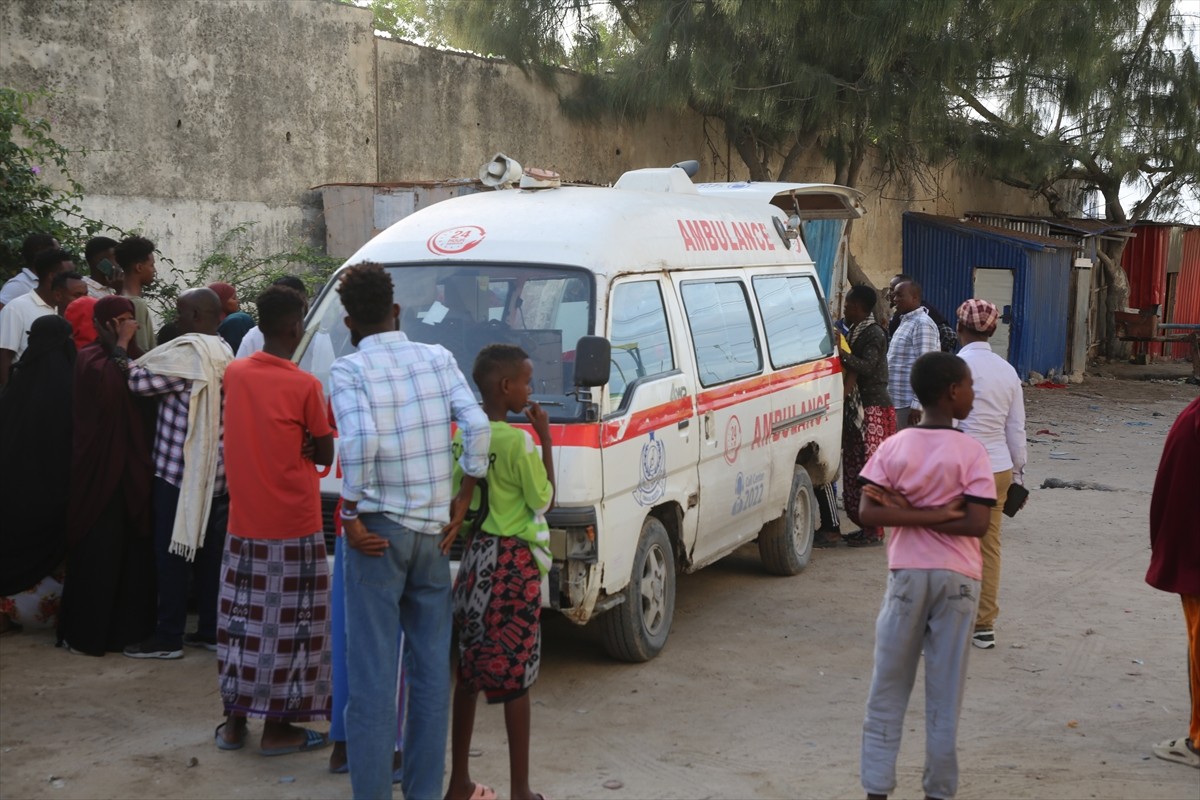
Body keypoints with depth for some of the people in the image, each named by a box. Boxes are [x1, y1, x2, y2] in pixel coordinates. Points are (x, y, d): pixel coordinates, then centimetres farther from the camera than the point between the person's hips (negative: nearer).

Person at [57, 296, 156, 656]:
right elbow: (110, 388, -25)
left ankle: (128, 626, 18)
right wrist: (120, 345, -18)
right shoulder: (89, 358, -5)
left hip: (132, 467, 6)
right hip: (99, 467, -6)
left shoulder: (136, 355, 12)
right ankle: (85, 633, 9)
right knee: (98, 552, -2)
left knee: (133, 549, 8)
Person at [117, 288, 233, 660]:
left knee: (173, 551, -1)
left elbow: (142, 382, -15)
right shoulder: (223, 352, 12)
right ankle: (211, 629, 16)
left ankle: (169, 637, 3)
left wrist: (121, 351, -2)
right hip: (216, 470, 8)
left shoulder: (187, 351, -15)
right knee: (210, 551, 11)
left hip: (182, 469, -8)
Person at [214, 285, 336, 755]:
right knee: (288, 623, 4)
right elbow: (324, 454, -4)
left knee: (242, 617, 14)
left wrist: (286, 441, 1)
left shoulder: (234, 374, 3)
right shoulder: (304, 386, -13)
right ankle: (277, 729, 10)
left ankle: (234, 721, 21)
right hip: (292, 527, -5)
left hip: (243, 523, 5)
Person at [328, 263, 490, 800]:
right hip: (433, 530, 4)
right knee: (432, 666, 11)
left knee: (372, 669, 0)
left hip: (379, 530, -4)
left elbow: (360, 440, -21)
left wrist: (351, 516, -12)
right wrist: (463, 501, 4)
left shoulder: (348, 370, -5)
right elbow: (477, 426, -4)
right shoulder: (437, 359, 6)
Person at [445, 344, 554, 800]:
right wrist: (546, 440, -5)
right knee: (516, 677, 1)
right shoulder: (517, 441, -16)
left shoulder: (464, 436, 5)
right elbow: (544, 501, -7)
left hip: (475, 558, 7)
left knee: (469, 674, 13)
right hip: (515, 563, -7)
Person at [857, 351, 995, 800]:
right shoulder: (971, 452, -9)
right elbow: (976, 524, -14)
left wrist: (908, 513, -9)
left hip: (907, 573, 1)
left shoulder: (894, 447, -3)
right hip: (957, 578, -1)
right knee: (945, 691, 9)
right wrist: (939, 515, -7)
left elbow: (868, 512, -10)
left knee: (888, 687, 10)